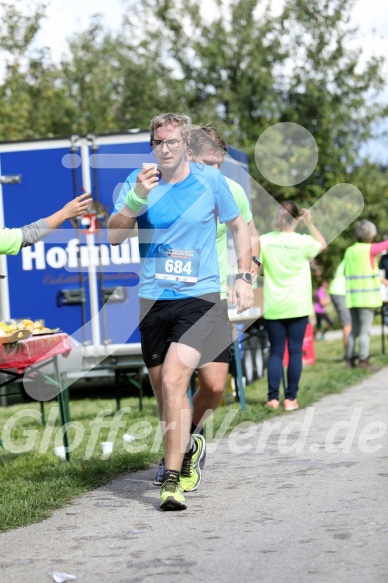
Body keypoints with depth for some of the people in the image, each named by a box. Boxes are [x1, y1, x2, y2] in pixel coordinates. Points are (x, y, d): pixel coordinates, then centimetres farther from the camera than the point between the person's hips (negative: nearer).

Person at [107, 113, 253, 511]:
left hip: (200, 298, -3)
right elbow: (113, 236, -7)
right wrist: (137, 197, -21)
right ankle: (189, 448, 38)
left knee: (174, 380, -19)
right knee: (161, 390, 10)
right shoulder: (138, 182, 2)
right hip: (153, 301, 3)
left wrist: (243, 276, 7)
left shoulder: (210, 181, 0)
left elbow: (238, 225, 14)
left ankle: (172, 481, -17)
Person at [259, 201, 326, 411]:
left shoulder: (264, 241, -5)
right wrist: (310, 224, 12)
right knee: (295, 351, 4)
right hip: (298, 306, -1)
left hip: (273, 307, 1)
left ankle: (273, 398, 1)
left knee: (276, 352, 7)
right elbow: (322, 244, 15)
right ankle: (290, 398, 4)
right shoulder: (303, 241, -6)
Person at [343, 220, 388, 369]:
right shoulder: (369, 249, -10)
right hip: (367, 297, -6)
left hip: (352, 297, 6)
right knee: (365, 329, -5)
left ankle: (350, 359, 12)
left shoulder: (349, 251, 8)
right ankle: (363, 361, -7)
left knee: (354, 330, 12)